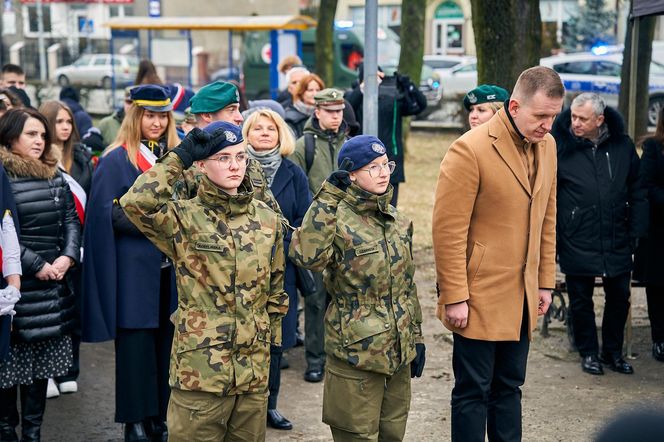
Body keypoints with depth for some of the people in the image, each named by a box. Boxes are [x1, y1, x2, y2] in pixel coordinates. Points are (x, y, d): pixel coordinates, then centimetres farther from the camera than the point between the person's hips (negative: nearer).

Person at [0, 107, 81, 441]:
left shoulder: (55, 176, 14)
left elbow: (71, 220, 11)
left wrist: (68, 257, -6)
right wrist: (35, 266, -13)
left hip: (53, 282, 6)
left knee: (42, 361, 10)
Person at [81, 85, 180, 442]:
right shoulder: (116, 160, -2)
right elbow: (108, 211, -10)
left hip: (170, 268, 5)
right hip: (133, 268, -5)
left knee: (166, 341, 6)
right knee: (136, 342, -1)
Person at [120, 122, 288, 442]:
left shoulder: (267, 220, 7)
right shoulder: (185, 219, -6)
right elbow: (136, 202, -26)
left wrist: (272, 339, 13)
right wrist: (179, 157, -16)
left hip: (255, 371, 4)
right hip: (199, 371, -4)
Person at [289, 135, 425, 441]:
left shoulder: (398, 221, 8)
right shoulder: (338, 220, -13)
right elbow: (305, 254, -35)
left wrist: (416, 336, 16)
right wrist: (328, 198, -28)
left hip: (399, 351, 7)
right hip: (356, 353, -6)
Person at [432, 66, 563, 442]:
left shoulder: (547, 145, 6)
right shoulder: (471, 149, -16)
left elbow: (547, 220, 13)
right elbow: (449, 230, -16)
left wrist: (545, 282, 11)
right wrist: (454, 297, -15)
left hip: (523, 296, 6)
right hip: (480, 295, -6)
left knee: (509, 388, 15)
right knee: (474, 392, 4)